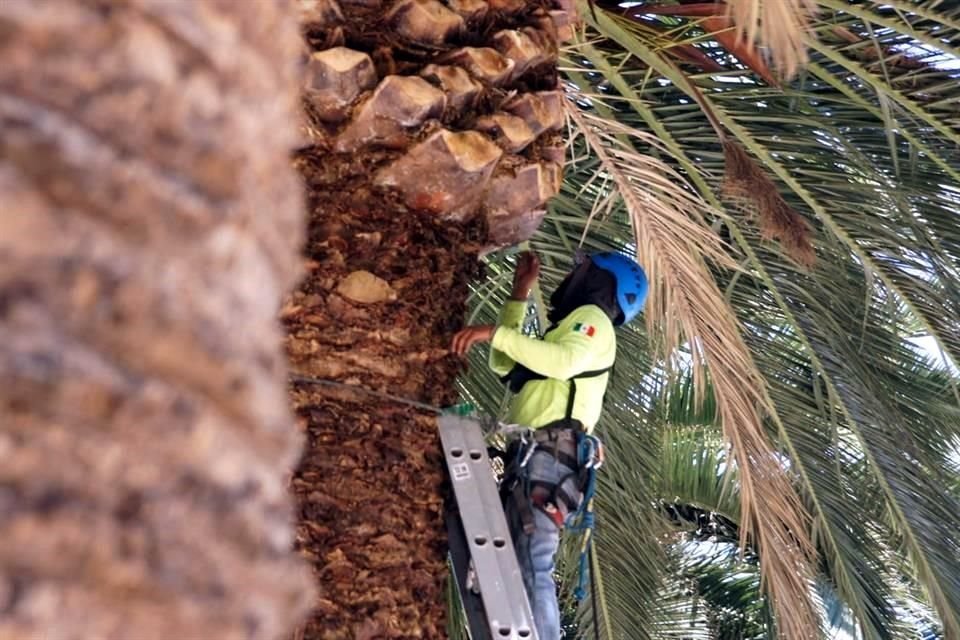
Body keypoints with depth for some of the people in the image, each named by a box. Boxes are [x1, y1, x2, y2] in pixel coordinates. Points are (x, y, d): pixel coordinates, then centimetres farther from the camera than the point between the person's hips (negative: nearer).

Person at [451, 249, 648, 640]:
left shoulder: (592, 317, 7)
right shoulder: (570, 331, 36)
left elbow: (566, 360, -16)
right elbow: (504, 365, 36)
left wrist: (495, 332, -19)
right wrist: (519, 295, 35)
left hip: (547, 455, -9)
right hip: (532, 458, 9)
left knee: (531, 567, -23)